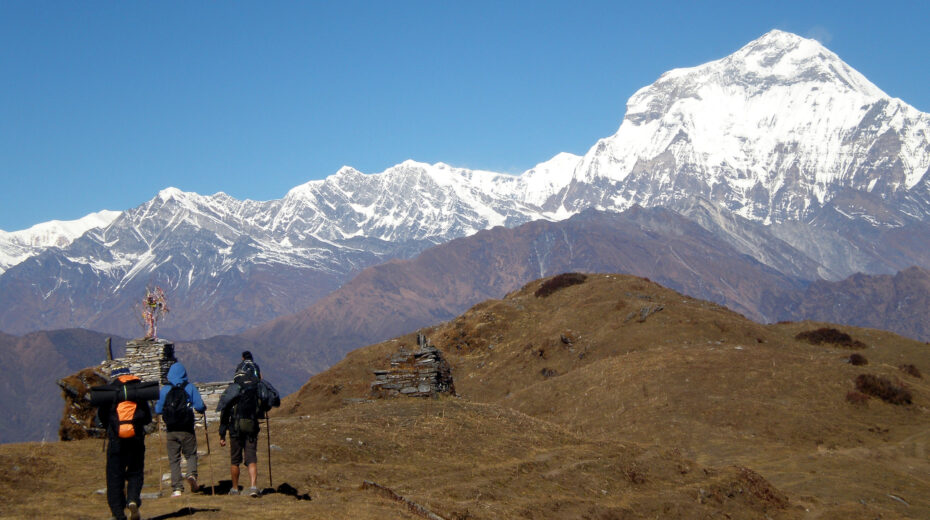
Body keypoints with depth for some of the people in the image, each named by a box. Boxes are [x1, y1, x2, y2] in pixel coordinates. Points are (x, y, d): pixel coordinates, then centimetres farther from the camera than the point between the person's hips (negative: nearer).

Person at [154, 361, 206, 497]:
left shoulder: (164, 390, 1)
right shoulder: (190, 388, -1)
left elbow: (158, 410, 4)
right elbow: (200, 406, -6)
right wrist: (203, 409, 16)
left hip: (171, 430, 1)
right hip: (187, 429, -1)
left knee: (174, 459, 7)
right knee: (191, 454, 13)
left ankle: (177, 488, 0)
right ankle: (191, 474, -16)